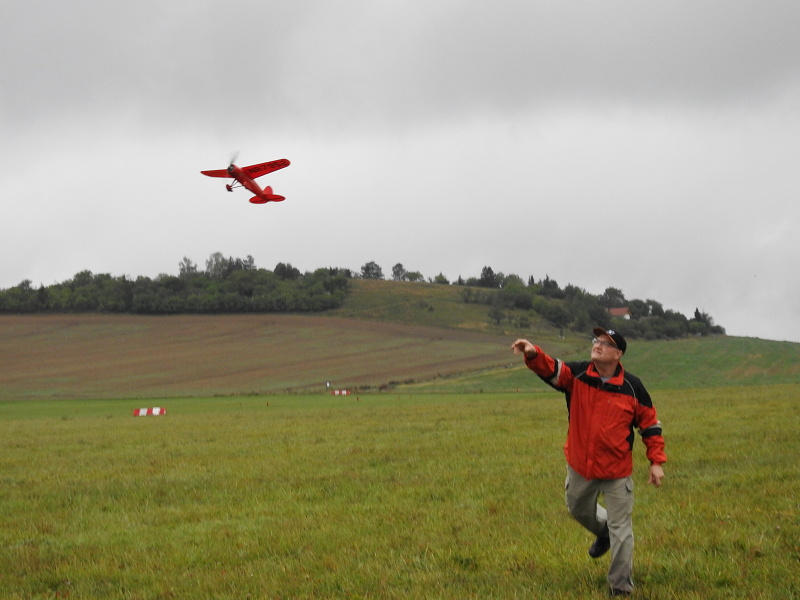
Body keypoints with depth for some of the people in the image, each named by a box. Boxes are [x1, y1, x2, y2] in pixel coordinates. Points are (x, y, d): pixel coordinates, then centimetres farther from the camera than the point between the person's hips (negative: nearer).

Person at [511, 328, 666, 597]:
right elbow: (549, 368, -26)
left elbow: (650, 424, -2)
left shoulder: (632, 387, -11)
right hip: (580, 465, 3)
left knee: (620, 529, 3)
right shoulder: (577, 375, -8)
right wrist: (532, 353, -48)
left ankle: (620, 587, 16)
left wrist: (657, 461, -6)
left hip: (616, 471, -3)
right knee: (579, 509, 26)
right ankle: (603, 532, 58)